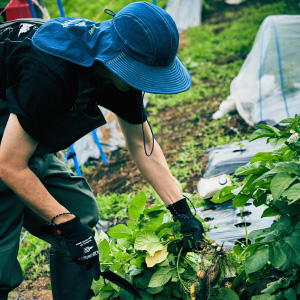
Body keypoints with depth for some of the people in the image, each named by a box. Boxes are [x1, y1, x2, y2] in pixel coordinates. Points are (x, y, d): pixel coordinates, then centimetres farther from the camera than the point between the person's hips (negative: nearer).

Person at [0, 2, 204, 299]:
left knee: (81, 213, 6)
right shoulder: (50, 74, -36)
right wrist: (66, 224, -27)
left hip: (29, 146, 8)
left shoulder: (122, 70, -10)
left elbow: (142, 144, 3)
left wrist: (181, 210, -1)